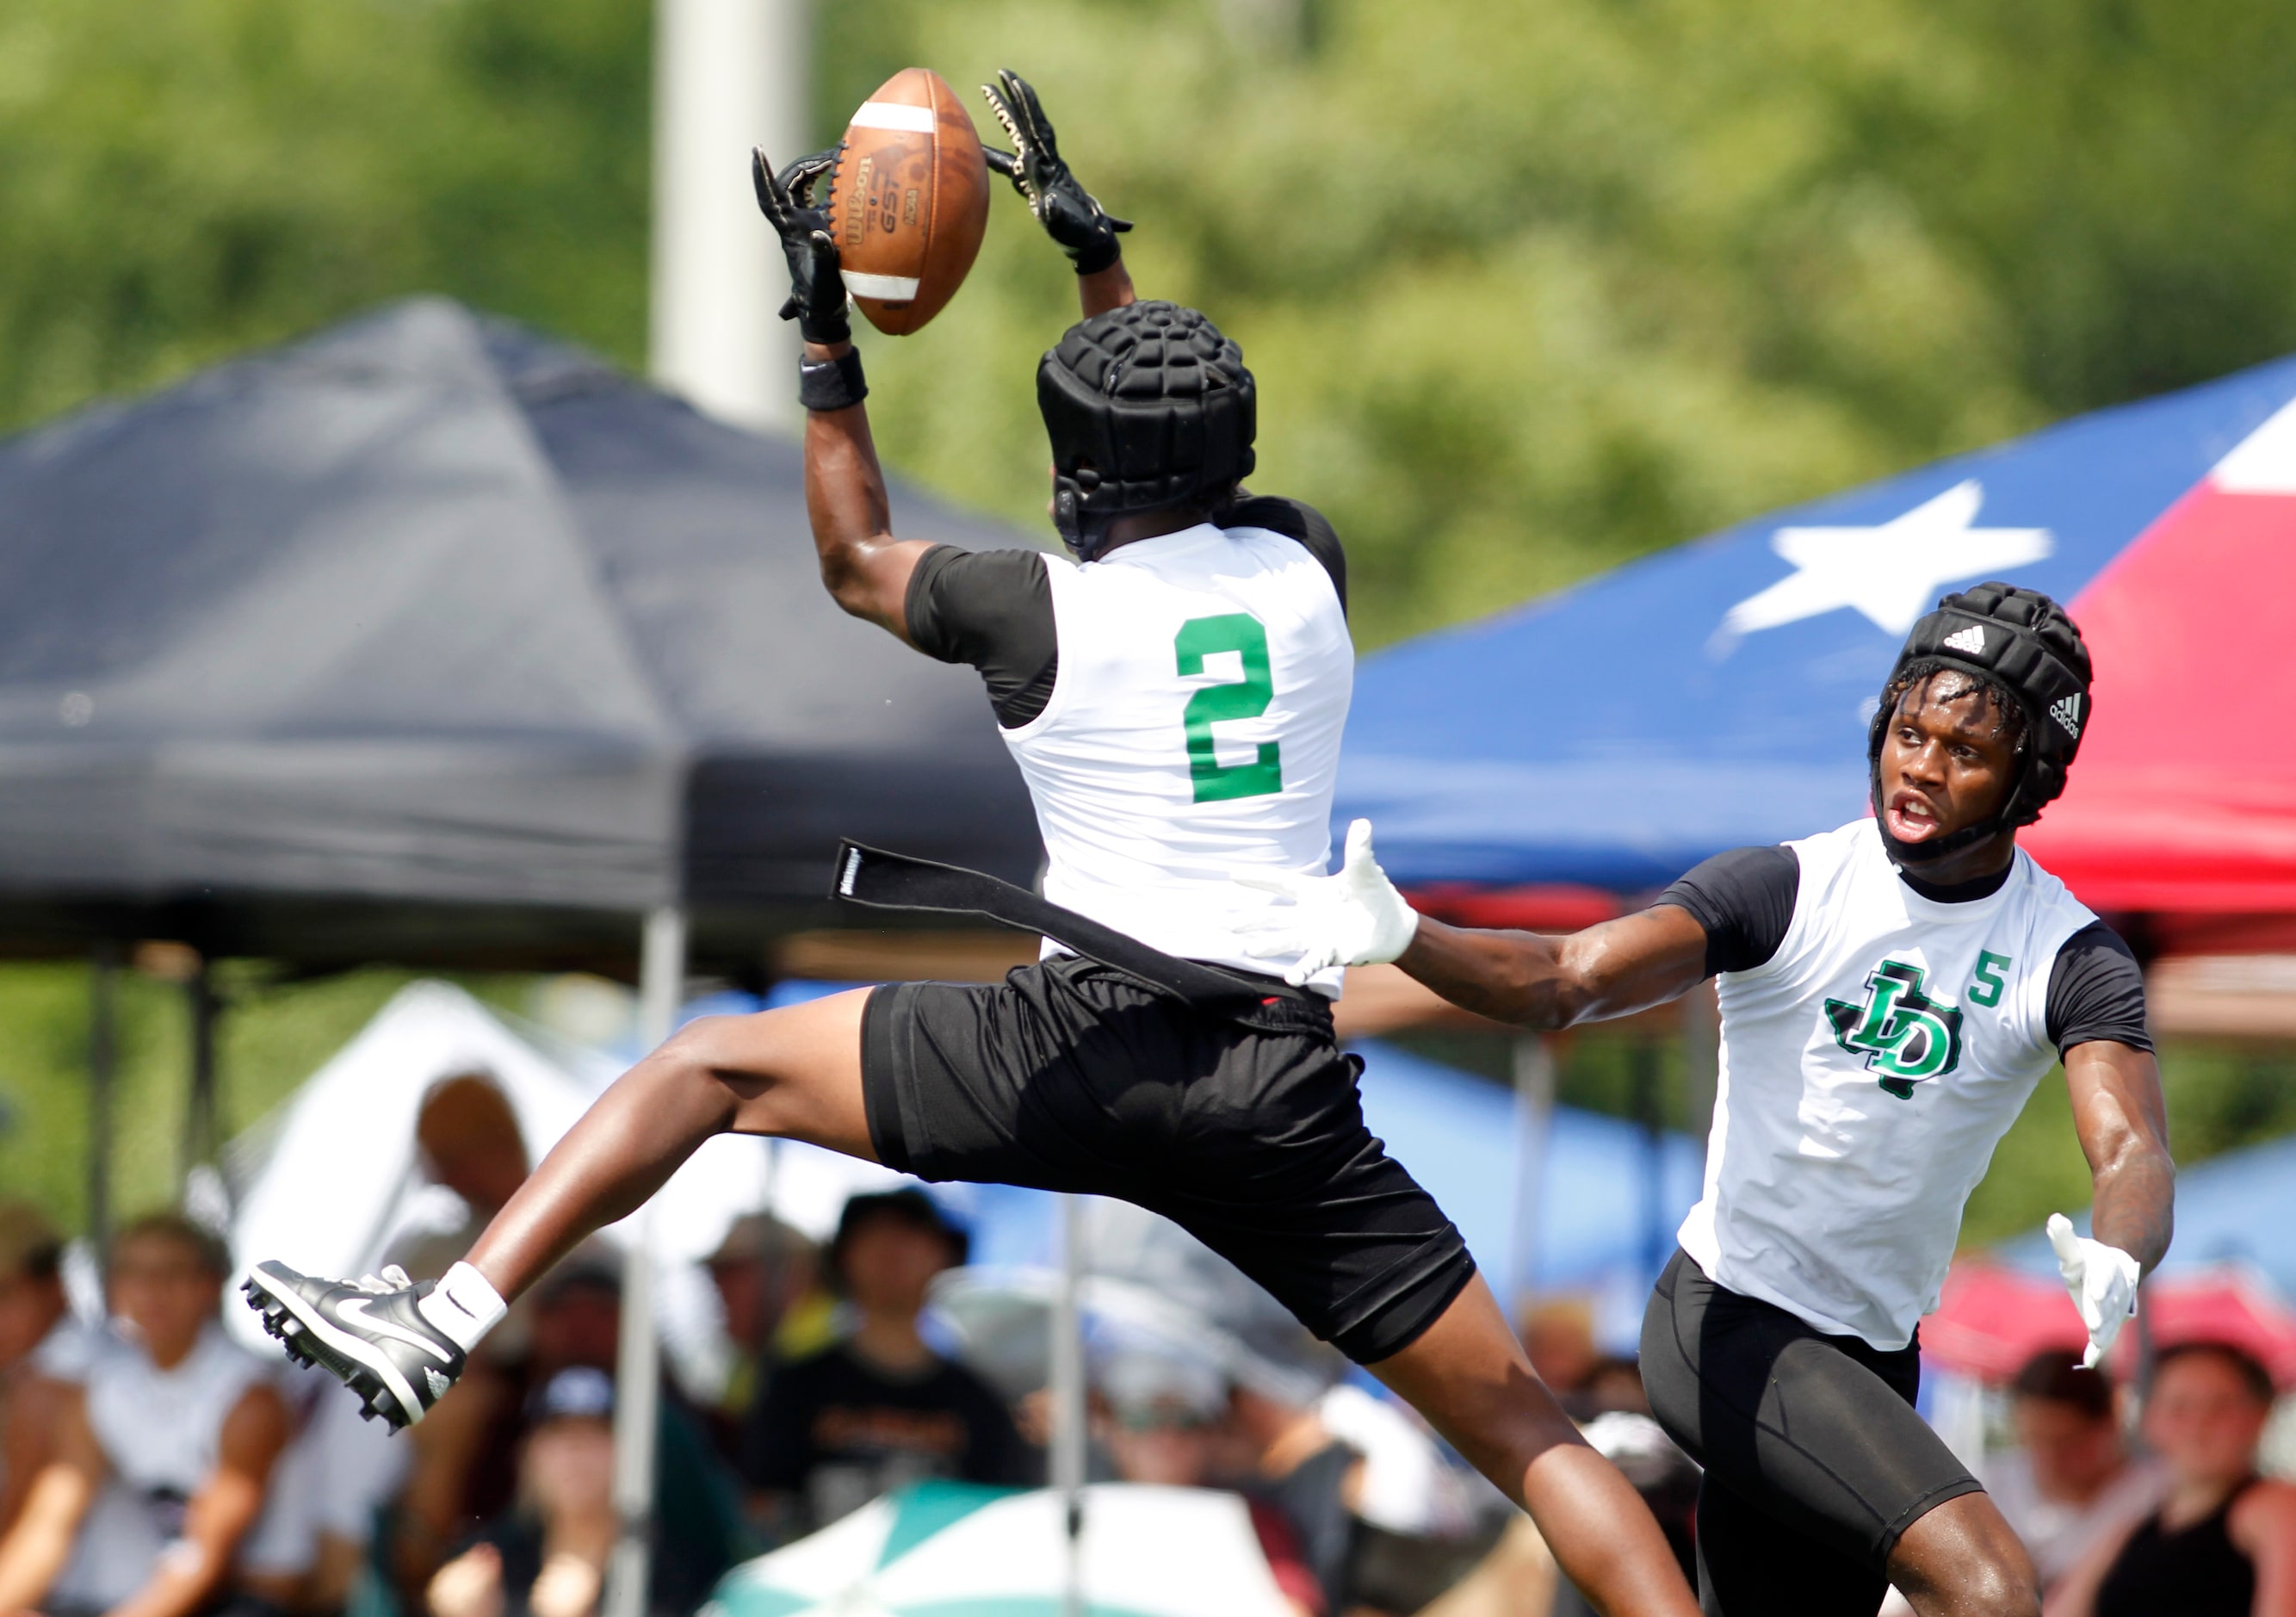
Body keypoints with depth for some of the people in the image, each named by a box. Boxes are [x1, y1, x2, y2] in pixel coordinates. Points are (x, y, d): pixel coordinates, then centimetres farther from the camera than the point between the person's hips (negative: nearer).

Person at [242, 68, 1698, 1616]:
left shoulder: (1040, 609, 3)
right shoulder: (1306, 568, 12)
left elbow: (856, 557, 24)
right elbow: (1195, 479, 36)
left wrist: (829, 340, 31)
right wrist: (1098, 253, 42)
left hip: (1089, 1044, -3)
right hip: (1290, 1089, 3)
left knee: (711, 1066, 7)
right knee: (1528, 1430, 7)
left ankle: (441, 1327, -7)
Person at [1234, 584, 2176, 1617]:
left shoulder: (2071, 960, -4)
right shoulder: (1788, 891, -12)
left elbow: (2134, 1155, -19)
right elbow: (1566, 979, -23)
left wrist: (2115, 1262, -44)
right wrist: (1402, 937, -44)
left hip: (1872, 1363, 5)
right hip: (1728, 1325, -5)